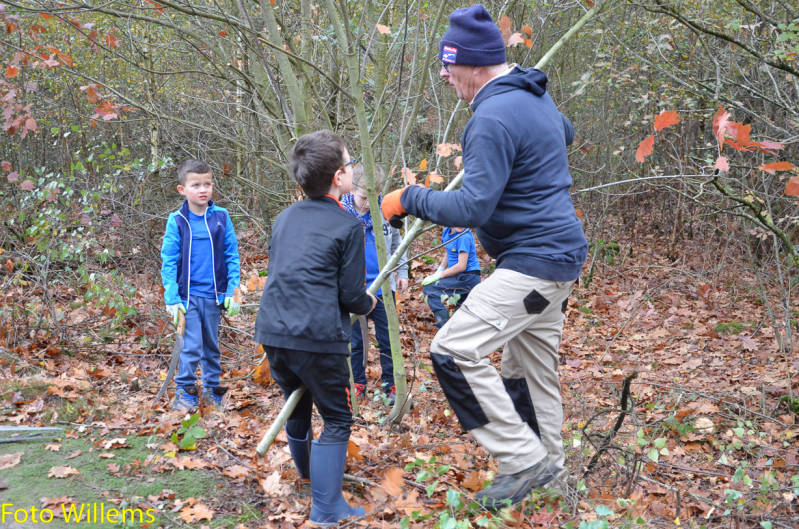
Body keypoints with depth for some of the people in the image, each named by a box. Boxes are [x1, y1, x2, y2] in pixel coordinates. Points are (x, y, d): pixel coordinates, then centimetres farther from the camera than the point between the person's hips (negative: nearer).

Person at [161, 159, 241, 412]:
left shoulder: (221, 217, 0)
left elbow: (232, 257, 4)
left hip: (214, 294, 2)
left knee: (211, 345, 14)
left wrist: (233, 292, -2)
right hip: (188, 294, -2)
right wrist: (172, 298, -9)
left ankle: (212, 389, 28)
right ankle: (185, 391, 11)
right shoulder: (176, 221, -5)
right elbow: (168, 262, -2)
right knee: (191, 346, -6)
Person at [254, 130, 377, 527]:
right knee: (336, 420, 6)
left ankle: (308, 476, 47)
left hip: (273, 331, 7)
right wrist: (369, 303, 18)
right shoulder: (348, 226, -4)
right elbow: (351, 295, -4)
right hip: (318, 337, -6)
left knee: (297, 405, 26)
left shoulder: (284, 218, 14)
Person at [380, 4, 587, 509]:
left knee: (456, 349, -15)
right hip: (559, 254, 11)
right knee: (531, 364, 19)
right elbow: (566, 132, 33)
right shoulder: (536, 96, 10)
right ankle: (548, 464, 33)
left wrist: (409, 198, -12)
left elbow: (473, 207, -25)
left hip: (534, 261, -11)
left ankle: (522, 458, -7)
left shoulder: (493, 118, -21)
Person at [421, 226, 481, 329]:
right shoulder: (447, 232, 6)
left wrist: (438, 276, -19)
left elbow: (462, 266, -23)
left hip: (468, 277, -9)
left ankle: (444, 326, -20)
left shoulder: (464, 237, -19)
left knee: (428, 287, -17)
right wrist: (437, 272, 7)